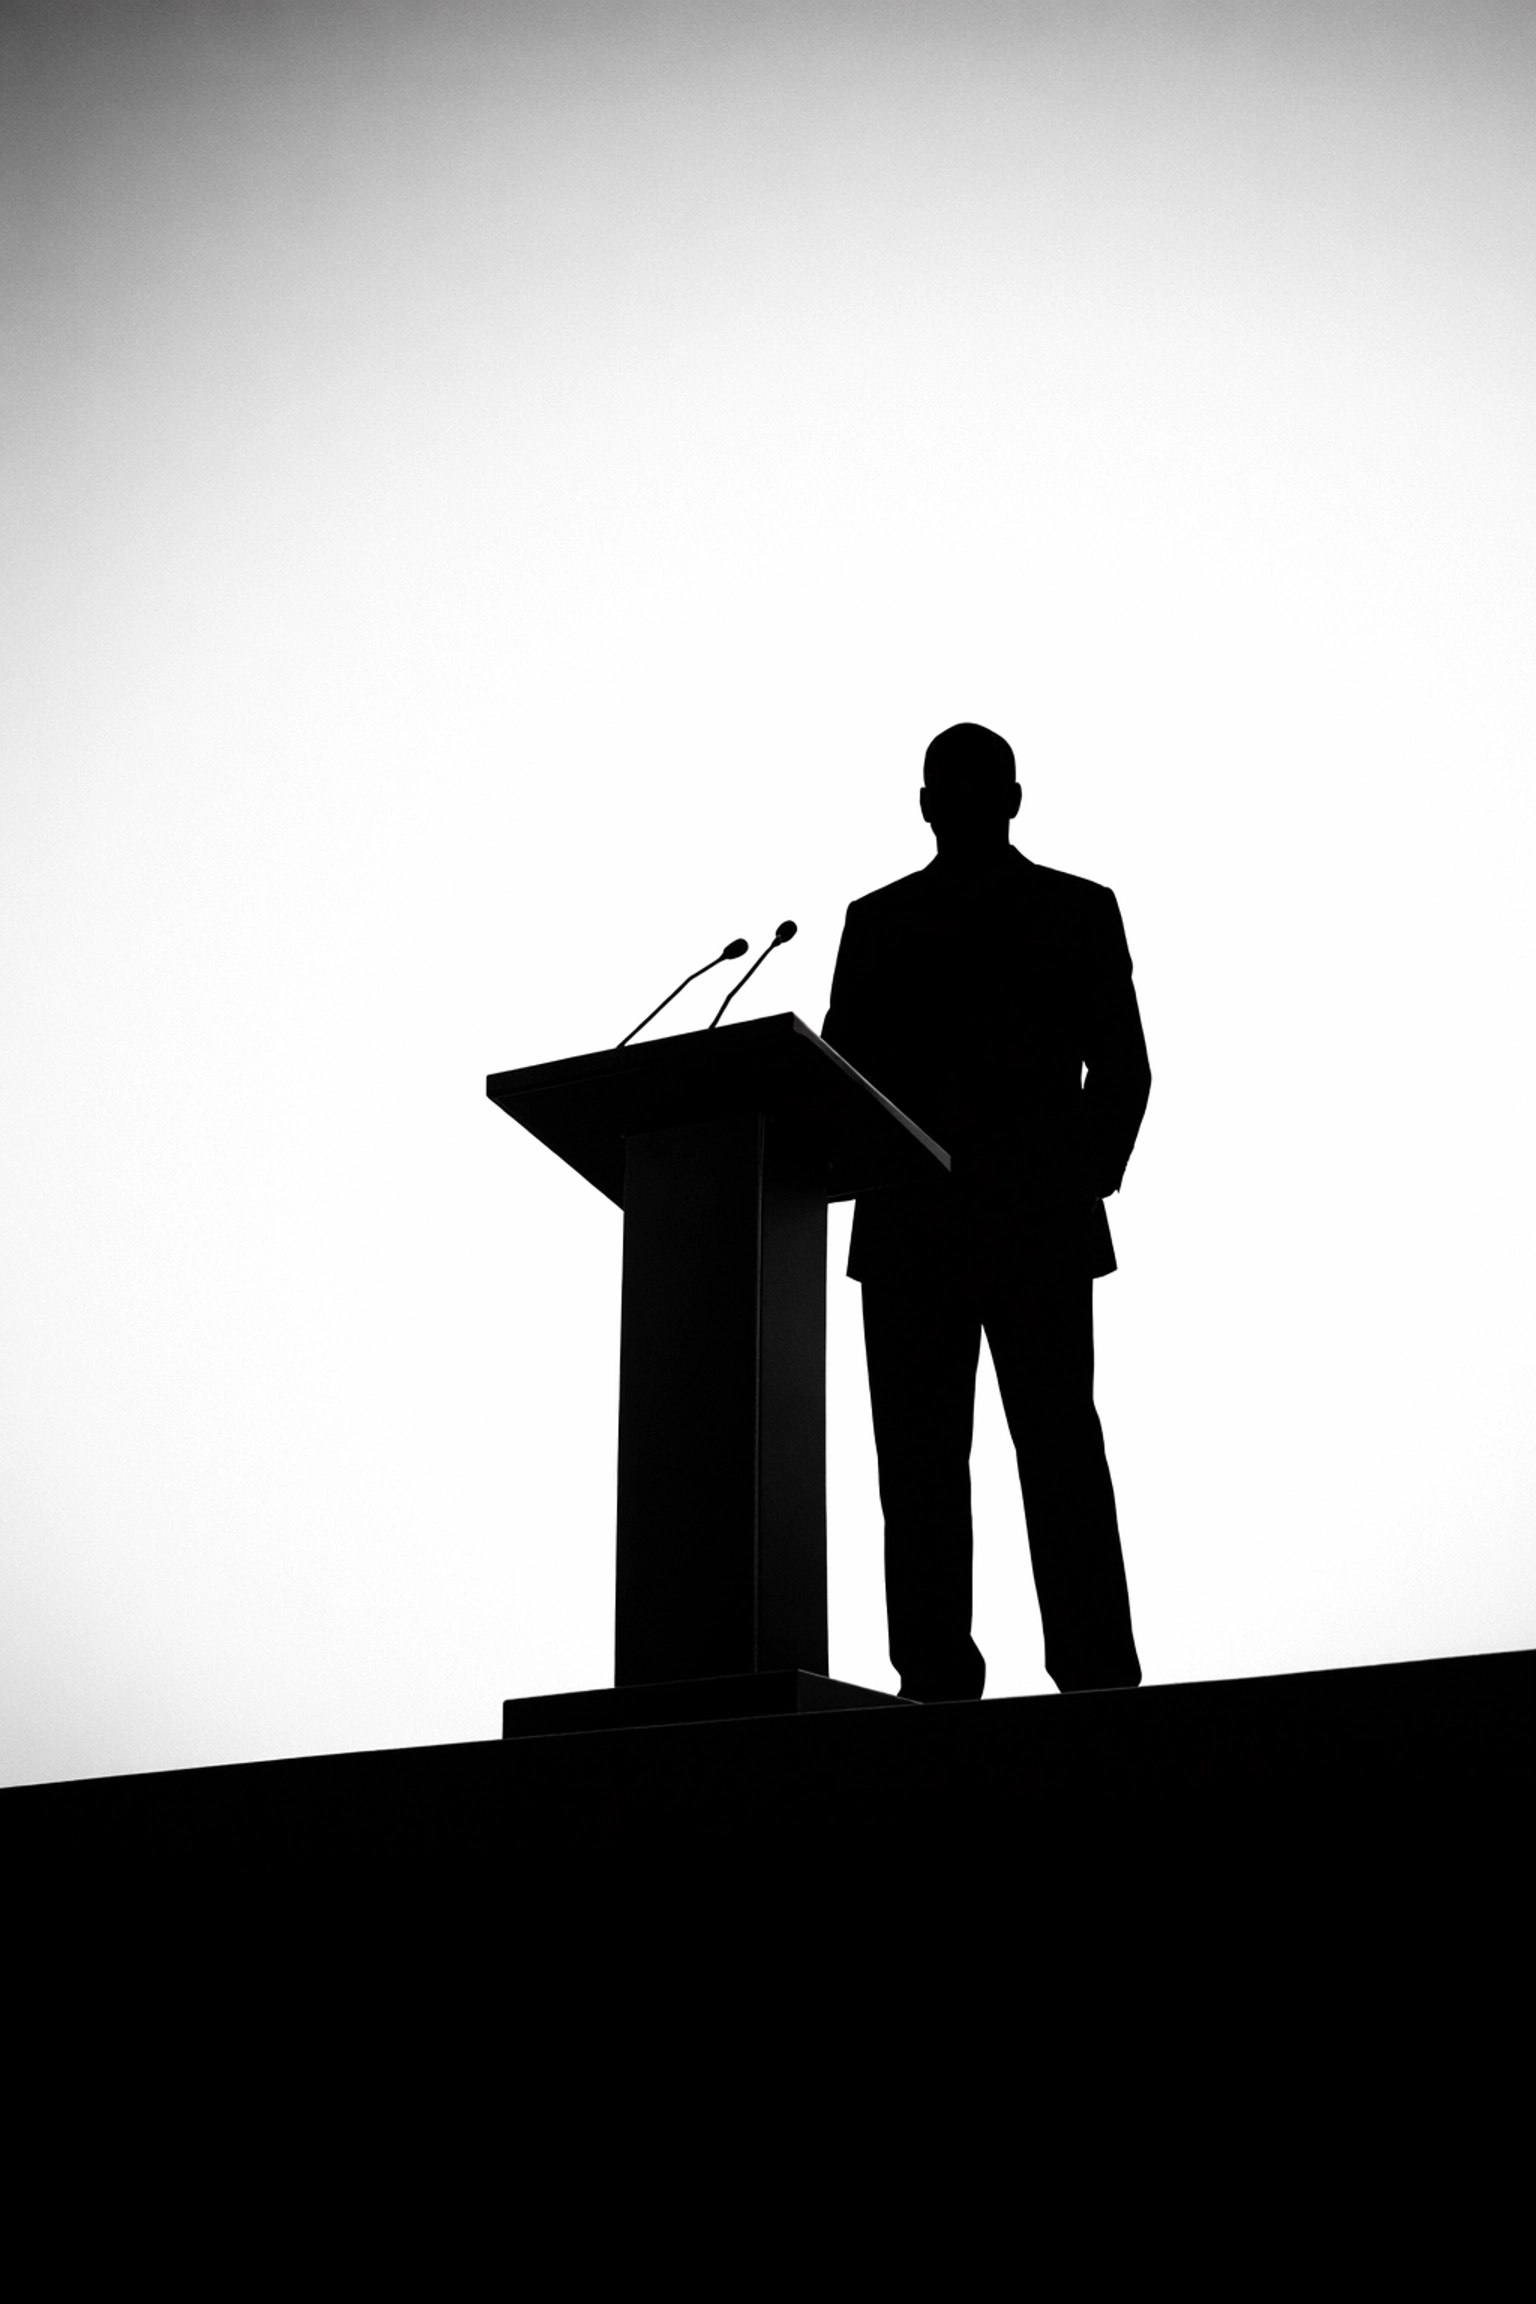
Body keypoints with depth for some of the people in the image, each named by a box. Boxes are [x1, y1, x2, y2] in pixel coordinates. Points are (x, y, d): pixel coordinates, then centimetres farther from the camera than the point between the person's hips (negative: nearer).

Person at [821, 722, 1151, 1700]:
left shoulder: (1079, 911, 11)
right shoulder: (876, 921, 17)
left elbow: (1119, 1067, 5)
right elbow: (841, 1068, 11)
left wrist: (1083, 1185, -7)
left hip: (1038, 1227, -3)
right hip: (908, 1231, 3)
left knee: (1060, 1453, -7)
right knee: (919, 1462, -2)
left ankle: (1098, 1681, -7)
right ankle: (937, 1686, 0)